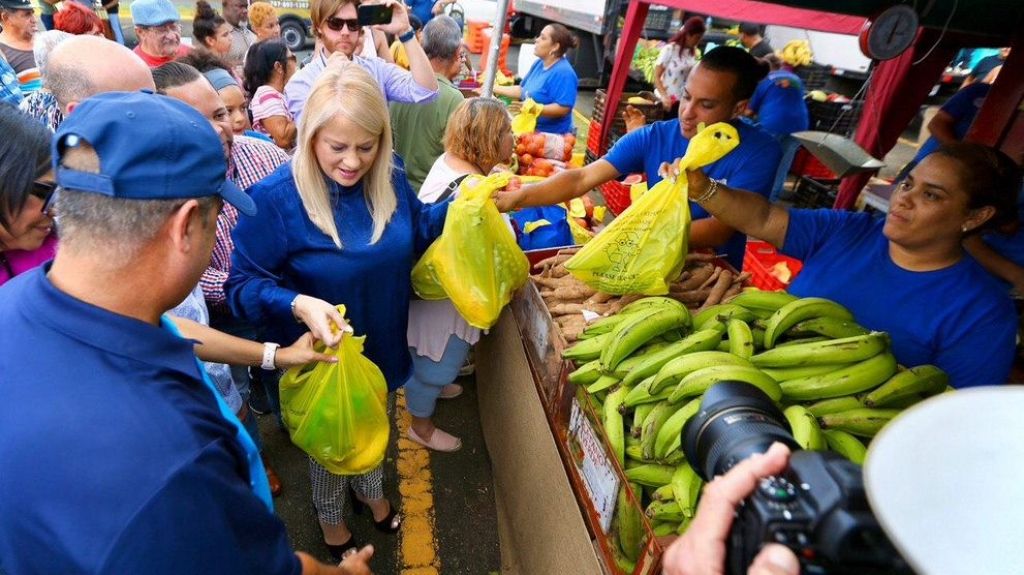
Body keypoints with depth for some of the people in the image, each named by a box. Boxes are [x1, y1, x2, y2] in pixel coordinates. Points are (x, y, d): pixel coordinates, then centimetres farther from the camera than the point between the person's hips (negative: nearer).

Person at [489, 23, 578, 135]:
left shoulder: (563, 73, -18)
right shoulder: (539, 64, 10)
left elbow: (563, 109, -25)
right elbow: (522, 90, 18)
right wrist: (493, 88, 15)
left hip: (550, 134, -8)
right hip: (531, 128, 9)